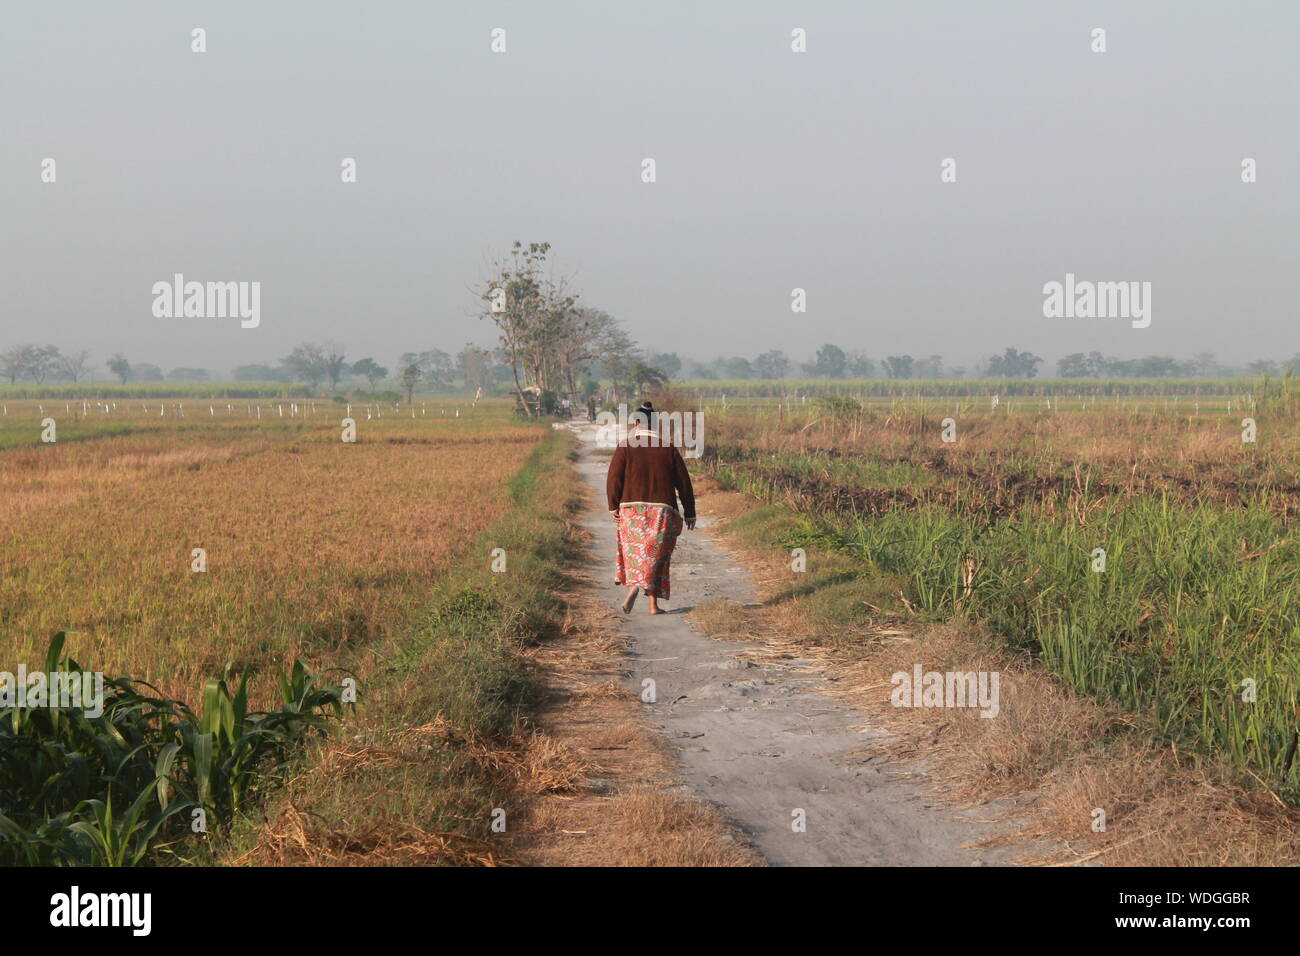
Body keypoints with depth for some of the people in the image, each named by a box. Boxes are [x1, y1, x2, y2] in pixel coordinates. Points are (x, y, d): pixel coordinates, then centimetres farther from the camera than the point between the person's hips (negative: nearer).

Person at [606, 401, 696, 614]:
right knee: (655, 555, 7)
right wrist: (689, 513, 12)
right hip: (662, 509, 1)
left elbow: (614, 478, -7)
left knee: (634, 551, 10)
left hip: (632, 508, -1)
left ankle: (633, 586, -18)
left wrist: (613, 506, 1)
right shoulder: (669, 449, 4)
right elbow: (683, 482, 6)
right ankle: (653, 604, 3)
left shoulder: (625, 447, -1)